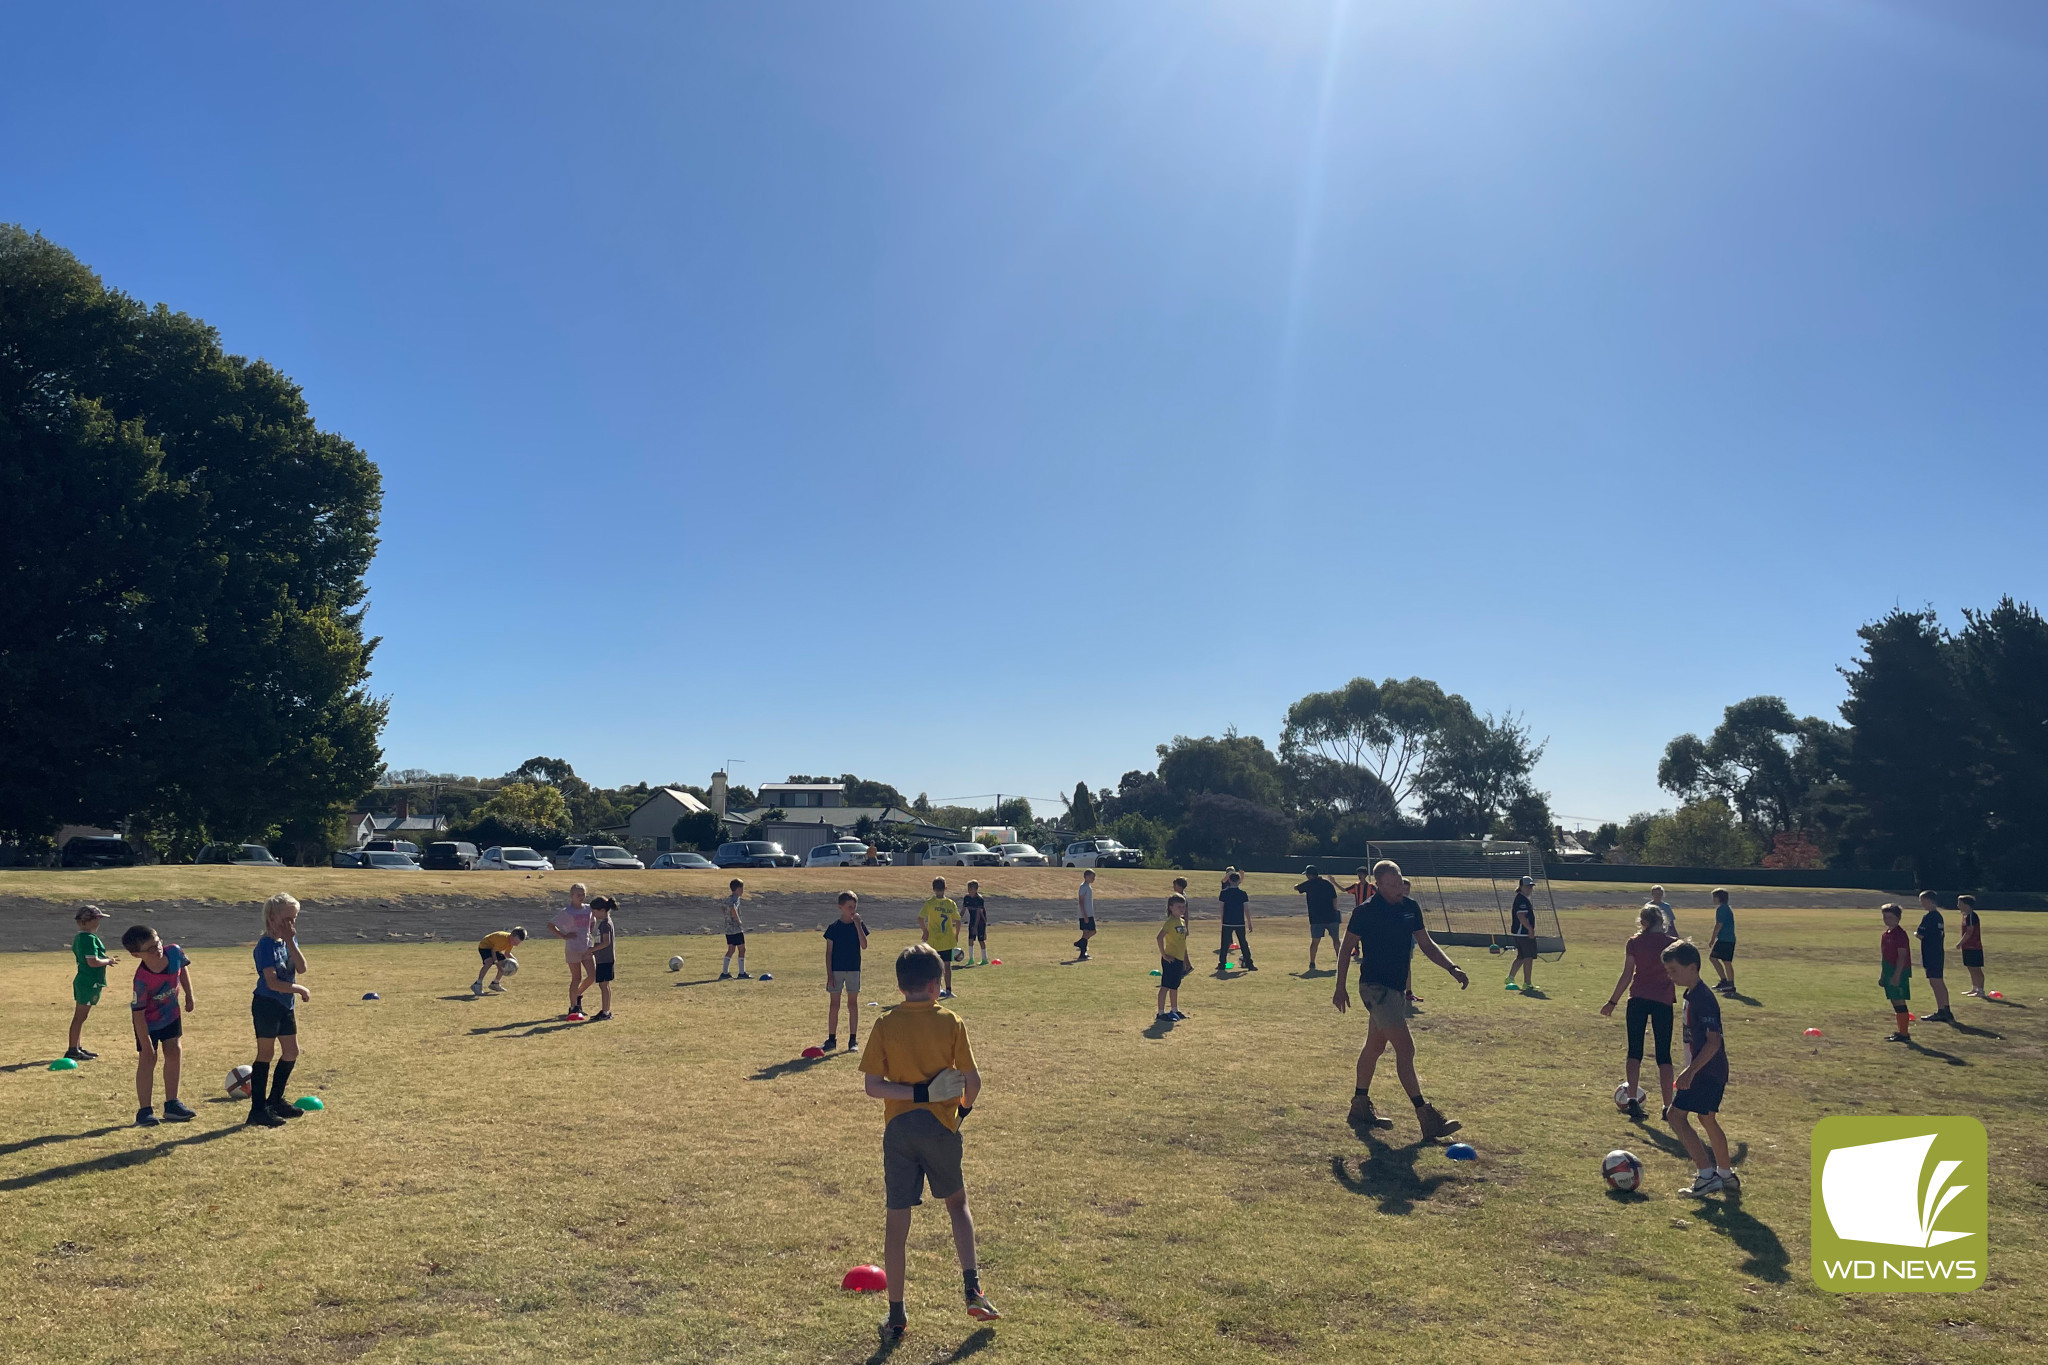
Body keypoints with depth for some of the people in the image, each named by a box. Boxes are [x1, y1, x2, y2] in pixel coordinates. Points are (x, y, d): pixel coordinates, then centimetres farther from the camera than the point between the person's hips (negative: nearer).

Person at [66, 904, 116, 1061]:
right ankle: (72, 1050, -1)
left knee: (79, 1016, 15)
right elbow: (93, 962, -25)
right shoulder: (90, 938, -19)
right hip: (90, 982, -10)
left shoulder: (78, 937, 12)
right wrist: (107, 961, -8)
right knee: (80, 1017, -5)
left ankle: (78, 1048, 24)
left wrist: (104, 960, 13)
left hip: (81, 979, 10)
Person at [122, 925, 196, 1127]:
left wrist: (189, 995, 8)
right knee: (148, 1059, -5)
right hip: (148, 1021, -6)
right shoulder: (142, 980, -36)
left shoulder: (174, 952, -23)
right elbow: (138, 1013, -27)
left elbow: (183, 968, 2)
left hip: (171, 1013, 6)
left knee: (174, 1053, 8)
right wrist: (146, 1045, -23)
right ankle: (144, 1110, 6)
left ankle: (172, 1104, 19)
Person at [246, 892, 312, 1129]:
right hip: (267, 1004, -8)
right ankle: (258, 1110, -1)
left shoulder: (289, 940, 7)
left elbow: (301, 968, -6)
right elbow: (272, 983, -23)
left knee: (291, 1052, 13)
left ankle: (275, 1101, 27)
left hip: (286, 1005, 8)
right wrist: (301, 990, -15)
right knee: (266, 1054, -5)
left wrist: (290, 942, -14)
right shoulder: (266, 945, -17)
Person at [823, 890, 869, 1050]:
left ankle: (853, 1040, 10)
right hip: (836, 970, -1)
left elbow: (864, 945, -11)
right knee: (834, 1004, 3)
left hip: (853, 969, 1)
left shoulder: (859, 925, 1)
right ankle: (831, 1039, 12)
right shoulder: (833, 927, -3)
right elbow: (829, 952, -1)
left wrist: (858, 925, -18)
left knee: (853, 1004, 4)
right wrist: (829, 975, -7)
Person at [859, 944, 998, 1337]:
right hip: (941, 1126, 0)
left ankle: (896, 1315, 13)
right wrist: (965, 1107, 13)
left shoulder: (885, 1025, -4)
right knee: (957, 1204, 22)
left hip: (899, 1128, 0)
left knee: (897, 1220, 8)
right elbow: (972, 1080, -5)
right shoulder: (951, 1022, -6)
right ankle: (973, 1290, 14)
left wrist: (917, 1092, -8)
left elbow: (872, 1085, -9)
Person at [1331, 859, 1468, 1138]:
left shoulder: (1410, 908, 6)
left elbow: (1426, 944, 13)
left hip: (1397, 988, 8)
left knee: (1375, 1046, 18)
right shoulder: (1366, 911, -13)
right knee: (1405, 1048, -12)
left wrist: (1452, 968, 0)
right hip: (1376, 987, -8)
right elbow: (1346, 949, -5)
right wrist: (1340, 988, -5)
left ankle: (1361, 1105, 30)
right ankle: (1426, 1117, -10)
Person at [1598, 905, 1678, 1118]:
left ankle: (1633, 1098, -5)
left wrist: (1612, 1002, 5)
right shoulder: (1672, 943, -1)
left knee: (1635, 1051, 8)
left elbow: (1627, 975, -2)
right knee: (1663, 1055, 8)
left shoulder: (1634, 943, -1)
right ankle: (1668, 1106, 8)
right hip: (1663, 1001, 0)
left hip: (1638, 999, 0)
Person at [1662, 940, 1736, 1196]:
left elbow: (1714, 1041, -26)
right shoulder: (1691, 995, 11)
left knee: (1675, 1114, -10)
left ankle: (1707, 1175, -10)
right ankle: (1725, 1175, 34)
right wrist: (1692, 1070, 26)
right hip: (1714, 1071, 10)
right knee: (1707, 1120, 21)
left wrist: (1691, 1070, -30)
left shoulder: (1702, 998, -20)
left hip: (1706, 1071, -10)